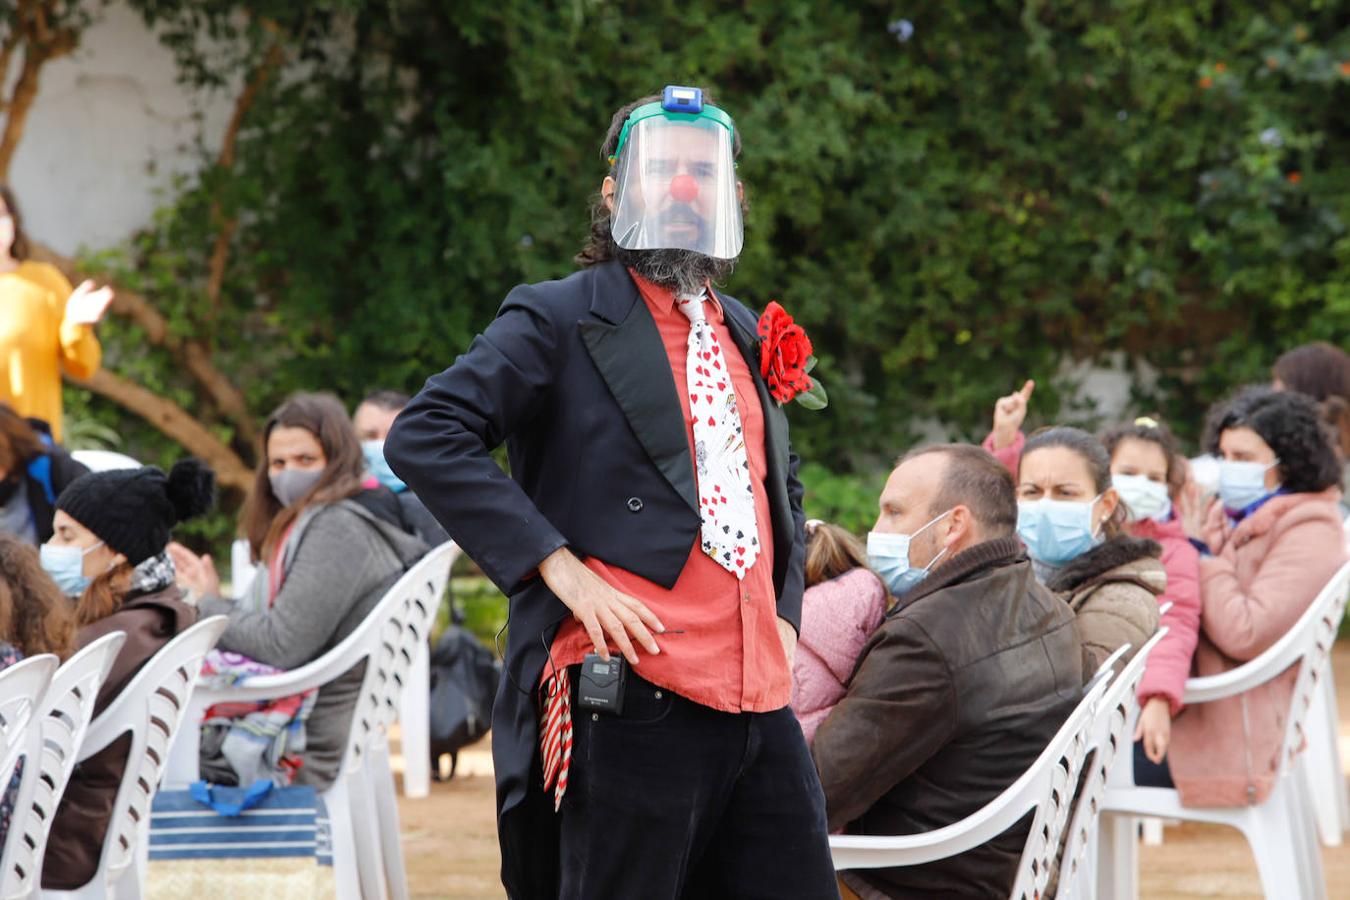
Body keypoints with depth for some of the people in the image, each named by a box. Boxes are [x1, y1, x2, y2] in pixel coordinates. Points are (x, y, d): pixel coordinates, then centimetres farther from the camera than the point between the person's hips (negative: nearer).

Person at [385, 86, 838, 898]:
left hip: (760, 702, 7)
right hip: (633, 702, -7)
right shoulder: (562, 320, -1)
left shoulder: (748, 337, 21)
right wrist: (557, 566, -17)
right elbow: (425, 436, -12)